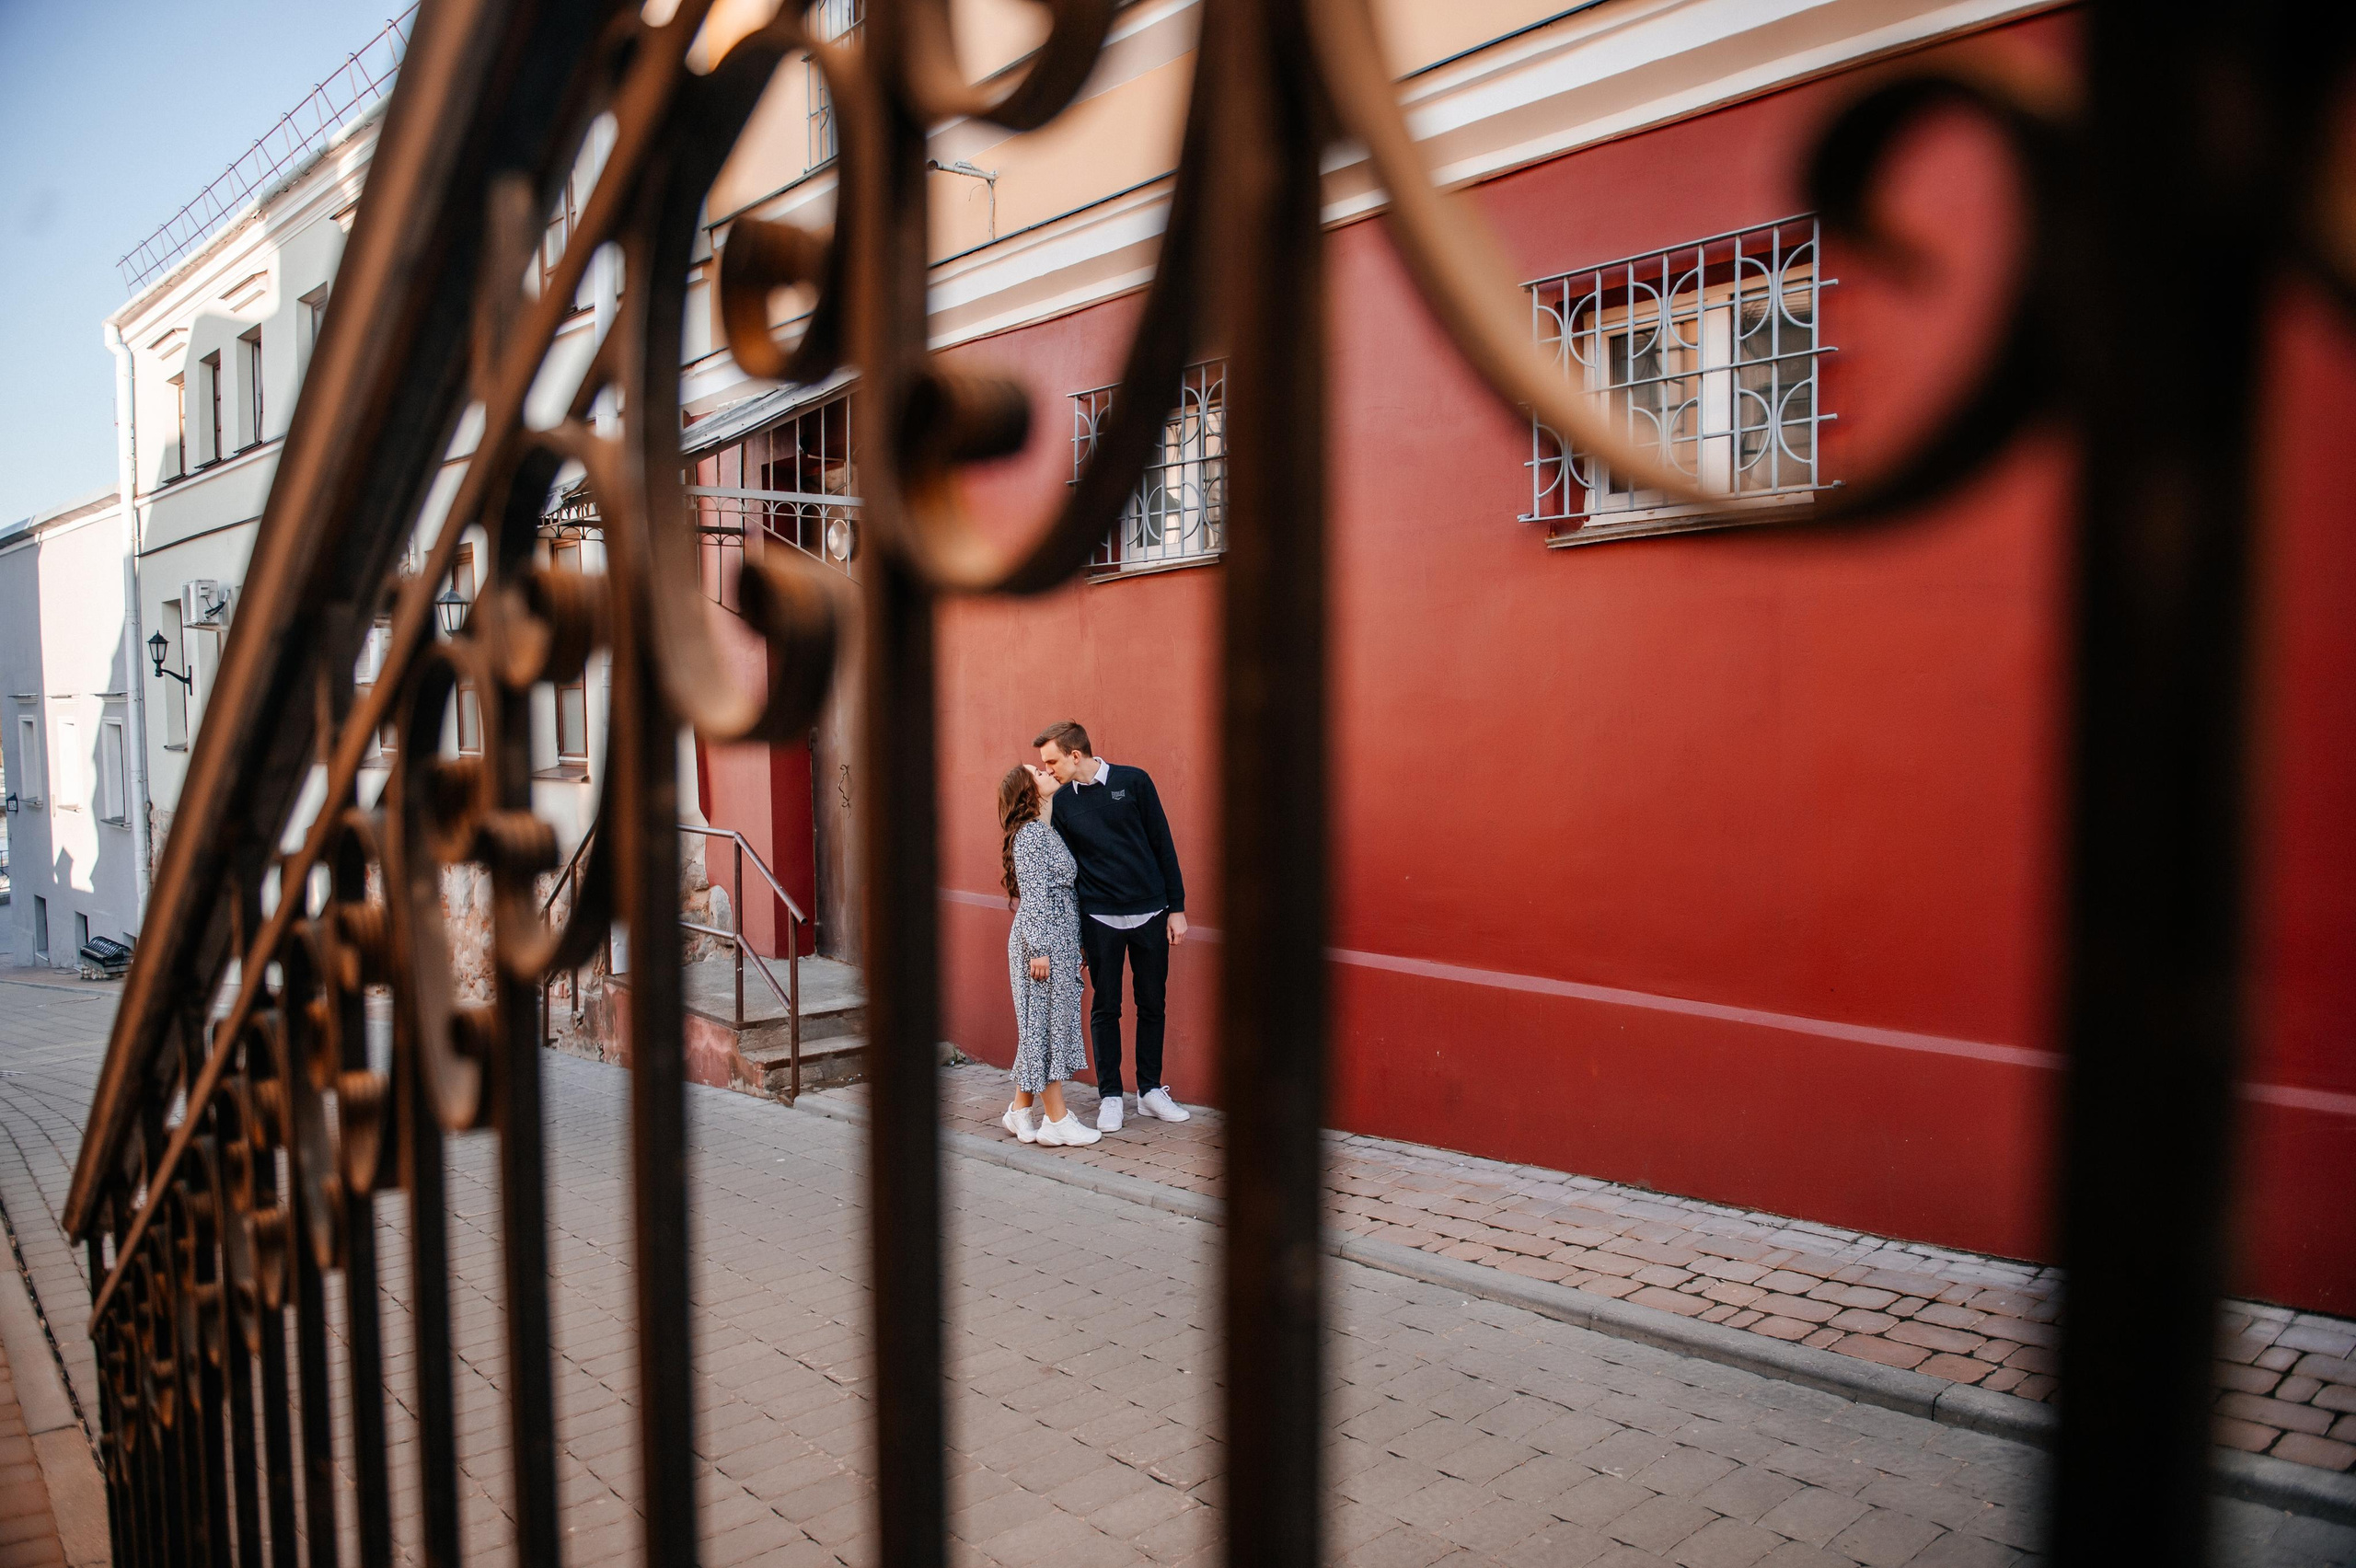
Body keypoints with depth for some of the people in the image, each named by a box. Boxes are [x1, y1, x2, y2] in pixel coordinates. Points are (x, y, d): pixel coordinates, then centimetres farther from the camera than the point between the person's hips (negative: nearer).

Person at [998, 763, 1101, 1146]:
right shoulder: (1030, 834, -13)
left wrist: (1074, 943, 18)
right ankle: (1058, 1121, 4)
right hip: (1041, 942, -9)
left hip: (1058, 941, 9)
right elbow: (1032, 897, -18)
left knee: (1043, 1026, 13)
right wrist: (1038, 949, -20)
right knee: (1046, 1023, -3)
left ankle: (1021, 1111, 21)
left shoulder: (1046, 830, 16)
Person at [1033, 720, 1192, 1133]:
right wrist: (1071, 930, 8)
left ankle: (1150, 1090, 22)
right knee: (1105, 1008, 6)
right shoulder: (1061, 801, 1)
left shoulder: (1133, 781, -5)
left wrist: (1177, 908, -3)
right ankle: (1110, 1095, 18)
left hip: (1150, 913, -1)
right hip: (1099, 918, 1)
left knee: (1152, 1005, 8)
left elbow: (1163, 845, -1)